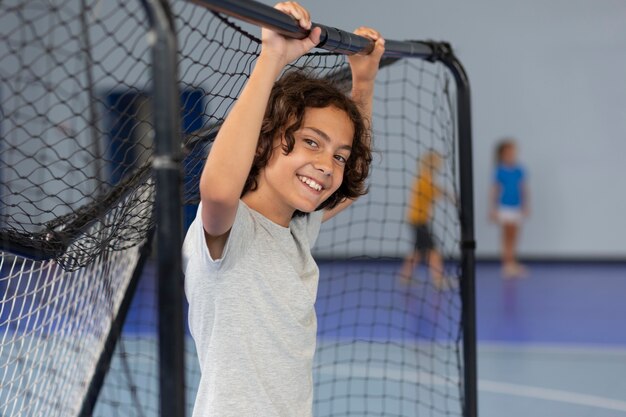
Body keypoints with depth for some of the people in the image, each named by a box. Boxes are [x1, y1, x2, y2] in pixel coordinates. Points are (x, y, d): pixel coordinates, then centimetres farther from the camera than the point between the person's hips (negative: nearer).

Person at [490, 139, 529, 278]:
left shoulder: (519, 170, 3)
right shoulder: (500, 171, -6)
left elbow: (523, 189, 10)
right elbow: (495, 190, -2)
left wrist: (525, 206, 9)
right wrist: (493, 209, -3)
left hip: (517, 208, 4)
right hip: (504, 207, -4)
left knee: (513, 238, 9)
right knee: (507, 236, -7)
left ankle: (513, 265, 15)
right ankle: (508, 264, -6)